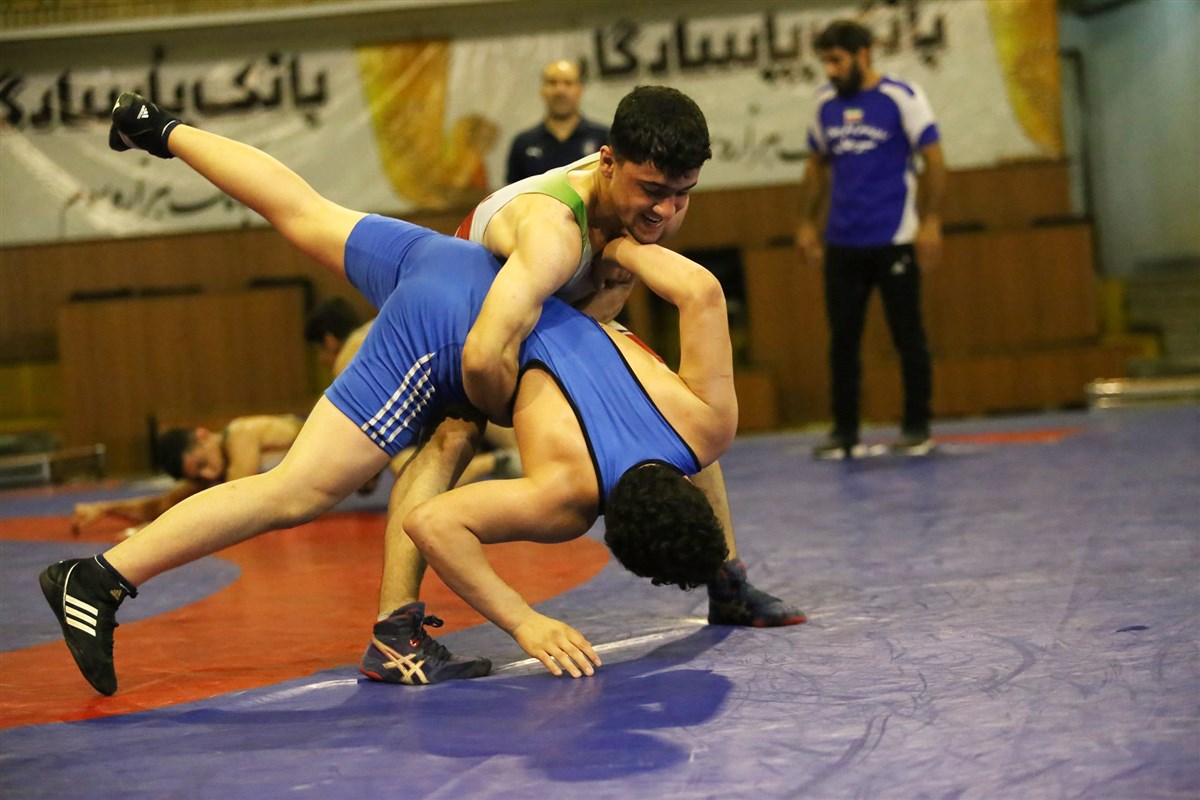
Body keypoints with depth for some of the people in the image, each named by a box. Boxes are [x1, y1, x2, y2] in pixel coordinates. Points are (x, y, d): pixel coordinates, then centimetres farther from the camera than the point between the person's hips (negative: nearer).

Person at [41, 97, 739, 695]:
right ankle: (98, 580, -10)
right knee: (296, 492, -11)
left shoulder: (708, 424, -15)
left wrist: (625, 248, 4)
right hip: (439, 334, -7)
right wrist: (524, 622, -27)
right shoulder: (564, 504, -28)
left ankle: (165, 131, 44)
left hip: (491, 275, 7)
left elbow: (703, 291, -10)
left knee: (306, 216, 26)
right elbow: (431, 523, -28)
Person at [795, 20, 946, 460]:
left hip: (895, 240, -4)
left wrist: (931, 222, -12)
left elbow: (934, 160, -6)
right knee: (842, 339, 5)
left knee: (908, 336, 2)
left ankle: (917, 427, 12)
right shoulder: (825, 102, 9)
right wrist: (806, 222, 11)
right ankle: (844, 431, 12)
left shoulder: (902, 97, -5)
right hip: (842, 242, 4)